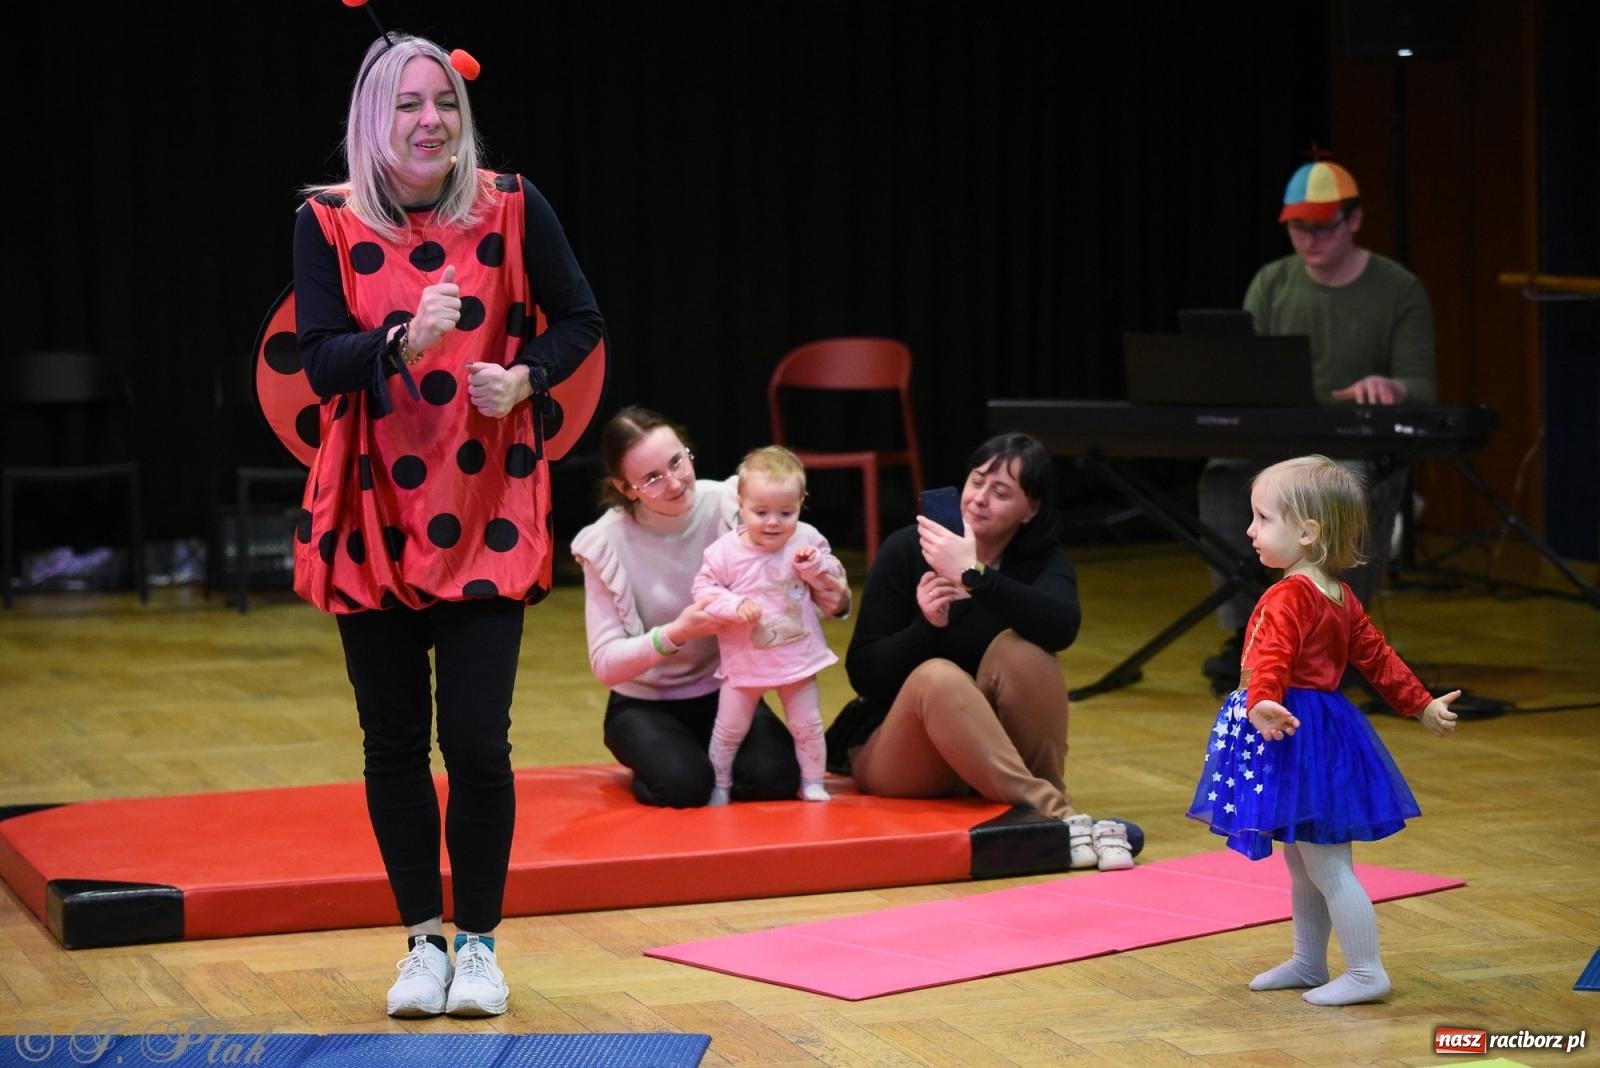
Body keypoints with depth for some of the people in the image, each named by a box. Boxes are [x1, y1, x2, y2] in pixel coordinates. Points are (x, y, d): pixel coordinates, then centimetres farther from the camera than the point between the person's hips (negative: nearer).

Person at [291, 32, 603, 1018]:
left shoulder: (511, 207, -2)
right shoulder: (329, 224, -3)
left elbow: (580, 320, 7)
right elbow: (321, 362, -11)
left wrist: (525, 377, -12)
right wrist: (406, 344, -29)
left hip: (487, 512, -1)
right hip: (372, 513, 1)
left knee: (477, 741, -6)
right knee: (394, 740, 7)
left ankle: (479, 943, 12)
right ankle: (423, 940, 22)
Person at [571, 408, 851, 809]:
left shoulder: (730, 507, -14)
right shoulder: (607, 543, -17)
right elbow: (604, 664, -20)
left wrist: (834, 600, -28)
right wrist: (676, 634, -38)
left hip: (725, 691, 2)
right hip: (645, 704, -2)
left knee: (776, 776, -24)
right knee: (684, 784, -29)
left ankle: (708, 757, 10)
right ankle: (650, 760, 7)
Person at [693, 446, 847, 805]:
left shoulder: (807, 540, -9)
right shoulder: (725, 551, -16)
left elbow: (835, 581, -2)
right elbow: (704, 590, -13)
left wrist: (815, 565, -22)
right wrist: (737, 606, -28)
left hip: (798, 656, 2)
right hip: (745, 660, -2)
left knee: (808, 724, 12)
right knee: (730, 728, 9)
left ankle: (813, 781, 28)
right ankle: (719, 784, 25)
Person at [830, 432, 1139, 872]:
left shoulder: (1043, 561, -4)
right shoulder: (907, 550, -8)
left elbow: (1062, 627, -28)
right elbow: (862, 672, -12)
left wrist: (974, 576, -37)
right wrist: (925, 625, -29)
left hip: (992, 753, 2)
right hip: (895, 755, -1)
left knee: (1020, 649, -26)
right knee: (938, 677, -34)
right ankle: (1056, 815, -43)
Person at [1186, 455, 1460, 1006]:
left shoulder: (1286, 598, -18)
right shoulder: (1340, 597, 12)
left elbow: (1272, 659, -35)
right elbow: (1377, 657, 18)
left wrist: (1260, 704, -50)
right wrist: (1423, 706, 28)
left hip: (1297, 739, -10)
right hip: (1321, 729, 10)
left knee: (1326, 865, -4)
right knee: (1303, 863, 20)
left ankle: (1366, 973, 1)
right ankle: (1309, 963, 31)